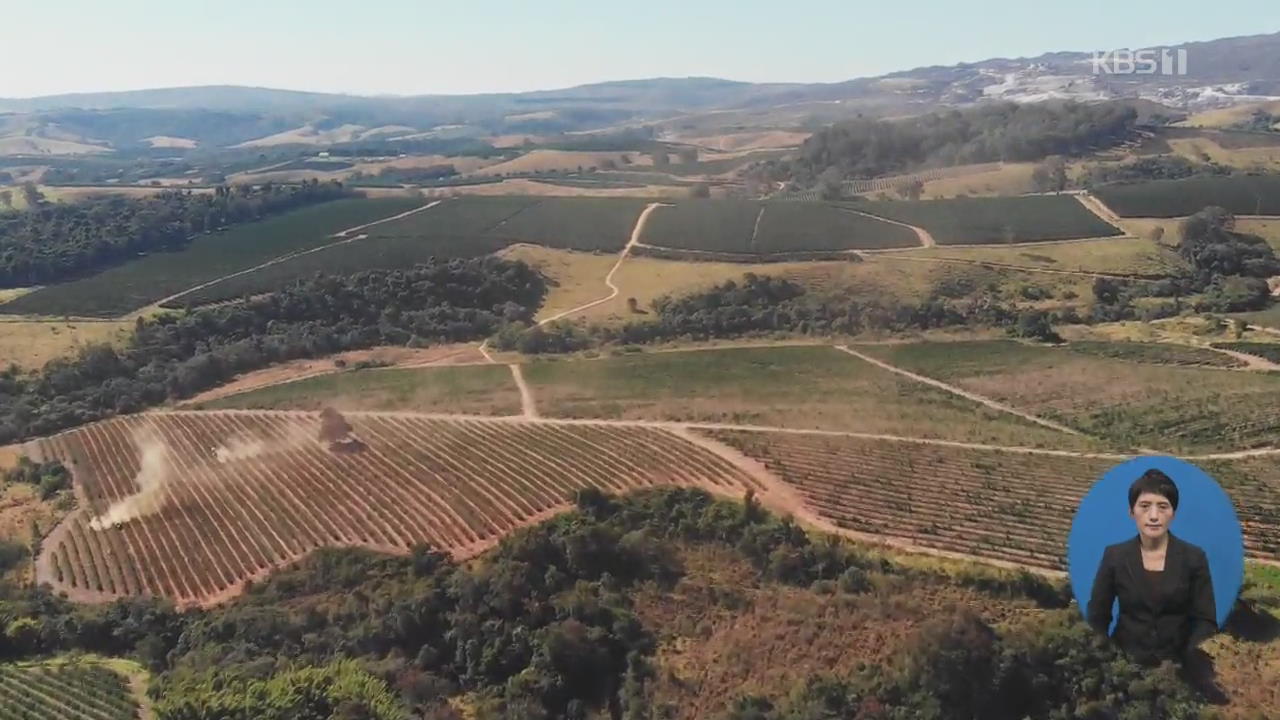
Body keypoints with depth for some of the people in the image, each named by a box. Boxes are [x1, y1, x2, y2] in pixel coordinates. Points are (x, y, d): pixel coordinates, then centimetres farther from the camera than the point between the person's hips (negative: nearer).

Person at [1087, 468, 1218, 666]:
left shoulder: (1194, 557, 3)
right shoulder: (1114, 556, 3)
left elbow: (1205, 620, 2)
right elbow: (1097, 617, 6)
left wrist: (1188, 664, -11)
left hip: (1177, 664, 1)